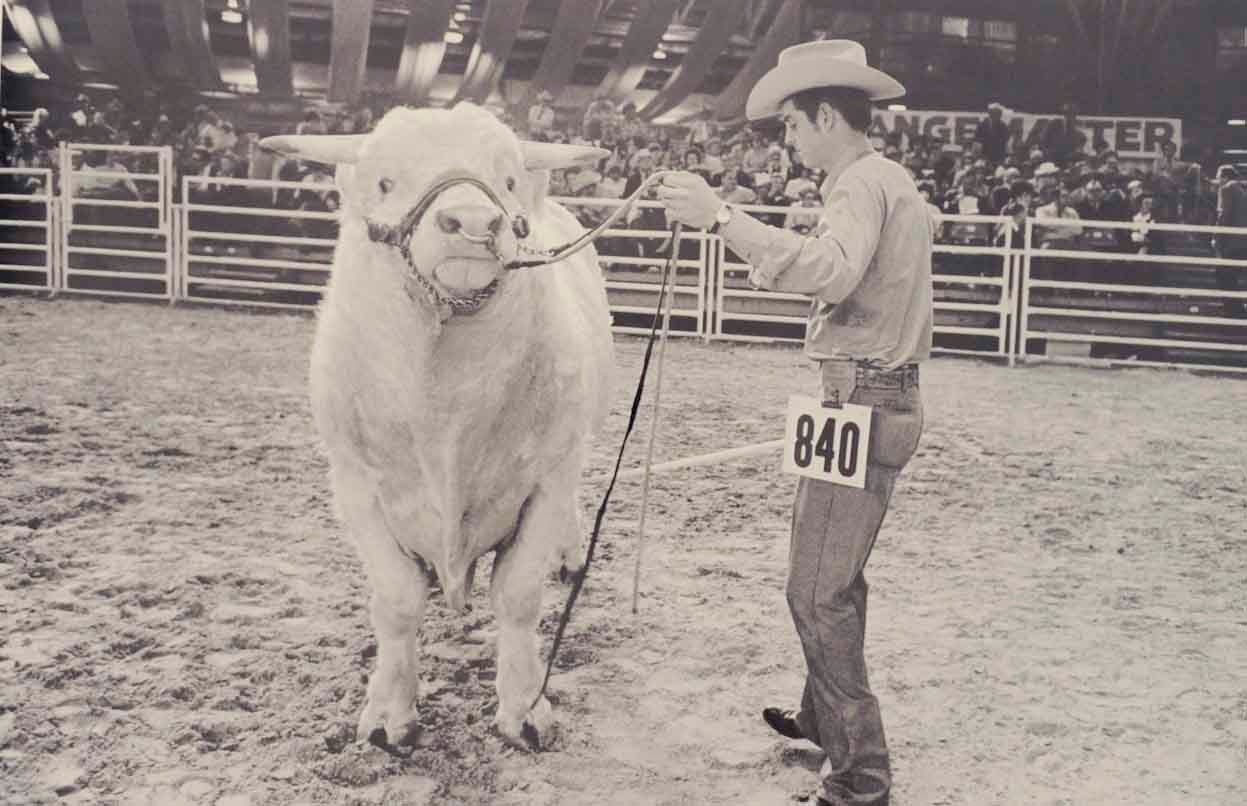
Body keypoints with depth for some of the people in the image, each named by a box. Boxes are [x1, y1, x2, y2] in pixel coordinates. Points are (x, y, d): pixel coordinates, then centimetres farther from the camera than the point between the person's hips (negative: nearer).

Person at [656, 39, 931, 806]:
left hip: (863, 403, -11)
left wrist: (723, 216, -37)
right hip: (888, 392, 11)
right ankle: (825, 716, 38)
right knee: (835, 576, 22)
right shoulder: (891, 180, 18)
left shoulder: (862, 183, -15)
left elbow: (830, 271, -36)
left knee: (818, 593, -6)